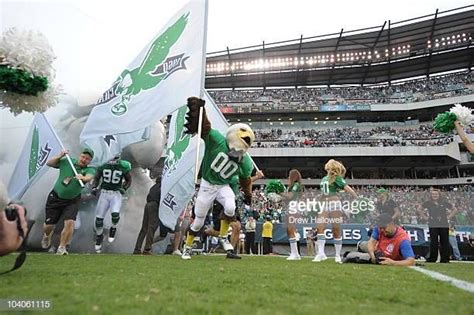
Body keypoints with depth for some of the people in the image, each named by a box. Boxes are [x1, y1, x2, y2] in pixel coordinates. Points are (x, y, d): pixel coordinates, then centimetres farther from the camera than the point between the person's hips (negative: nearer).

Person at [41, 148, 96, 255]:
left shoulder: (89, 170, -12)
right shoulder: (67, 161, -4)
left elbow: (89, 177, -35)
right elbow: (49, 163, 1)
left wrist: (82, 177, -57)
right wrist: (60, 156, -14)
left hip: (72, 201, -1)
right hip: (55, 197, 2)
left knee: (70, 222, -18)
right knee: (49, 224, 9)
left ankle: (61, 248, 1)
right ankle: (46, 236, 46)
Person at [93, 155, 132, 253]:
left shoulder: (123, 168, -6)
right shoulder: (103, 166, -3)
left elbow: (129, 180, 9)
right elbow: (97, 178, 14)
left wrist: (124, 188, -7)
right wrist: (94, 187, -2)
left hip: (116, 194, -2)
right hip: (104, 193, 2)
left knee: (115, 214, -25)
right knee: (99, 218, 1)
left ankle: (113, 228, 10)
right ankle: (99, 237, 28)